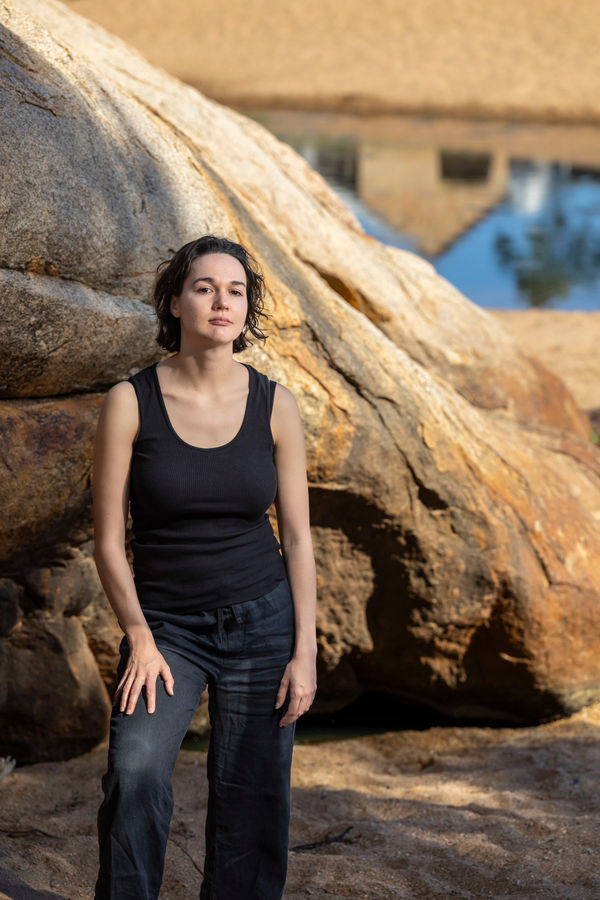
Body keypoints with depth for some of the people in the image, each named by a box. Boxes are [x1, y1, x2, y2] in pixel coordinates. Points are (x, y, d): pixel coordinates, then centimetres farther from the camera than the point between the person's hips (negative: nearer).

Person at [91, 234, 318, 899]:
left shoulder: (274, 405, -2)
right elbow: (108, 540, -4)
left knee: (252, 803, 3)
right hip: (164, 624, -2)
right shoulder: (130, 402, -8)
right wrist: (140, 640, -11)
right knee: (135, 773, -23)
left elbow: (297, 537, 2)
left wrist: (305, 651, -3)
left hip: (261, 620, 2)